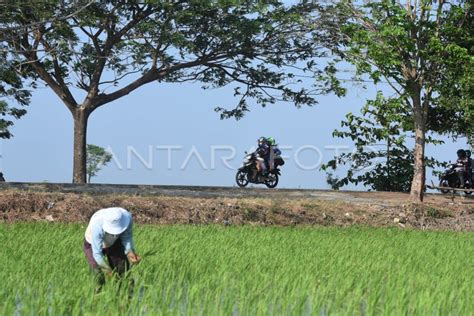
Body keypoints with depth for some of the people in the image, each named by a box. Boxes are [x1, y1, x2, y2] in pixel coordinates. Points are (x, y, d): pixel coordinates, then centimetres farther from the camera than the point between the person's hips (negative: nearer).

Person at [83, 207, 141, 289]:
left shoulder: (127, 217, -33)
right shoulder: (96, 226, -42)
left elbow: (126, 237, -16)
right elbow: (97, 254, -34)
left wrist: (129, 252, -34)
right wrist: (109, 272, -36)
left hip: (114, 243, 3)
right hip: (93, 245, -3)